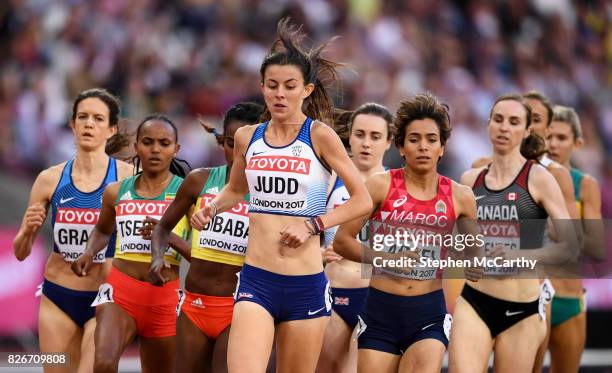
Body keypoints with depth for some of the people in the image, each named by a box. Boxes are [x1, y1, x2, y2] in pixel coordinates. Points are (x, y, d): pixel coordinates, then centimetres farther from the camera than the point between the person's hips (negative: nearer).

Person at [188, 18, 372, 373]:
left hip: (306, 286, -2)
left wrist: (312, 225, -12)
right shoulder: (247, 137, 7)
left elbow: (362, 200, -2)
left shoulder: (320, 136, -4)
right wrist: (212, 208, 7)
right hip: (256, 281, 2)